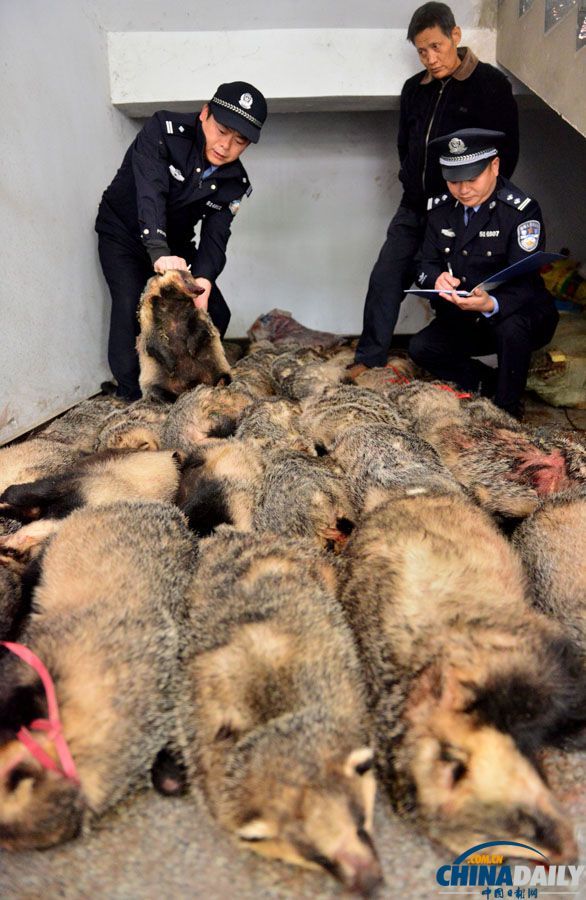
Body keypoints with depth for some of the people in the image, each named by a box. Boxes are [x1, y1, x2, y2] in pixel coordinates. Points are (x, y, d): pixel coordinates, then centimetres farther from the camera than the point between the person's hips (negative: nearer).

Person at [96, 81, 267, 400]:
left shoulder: (235, 182, -13)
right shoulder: (164, 130, -25)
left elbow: (215, 237, -20)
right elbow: (150, 191, -39)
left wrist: (202, 281, -41)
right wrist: (159, 252, -55)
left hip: (175, 244, 5)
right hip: (123, 233, -4)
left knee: (215, 312, -2)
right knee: (132, 304, -25)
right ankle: (132, 397, -13)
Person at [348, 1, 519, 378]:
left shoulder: (492, 84, -5)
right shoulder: (414, 88, 10)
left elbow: (506, 153, -6)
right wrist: (413, 185, 10)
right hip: (414, 208, 5)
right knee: (385, 279, -1)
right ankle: (370, 358, 9)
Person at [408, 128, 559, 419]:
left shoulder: (522, 210, -18)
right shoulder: (441, 208, -1)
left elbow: (524, 283, -25)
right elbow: (425, 264, 0)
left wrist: (492, 305, -48)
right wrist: (437, 279, -27)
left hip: (517, 315, -5)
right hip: (463, 319, 5)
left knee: (511, 329, -38)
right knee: (420, 348, -18)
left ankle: (507, 412, -15)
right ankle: (492, 385, -3)